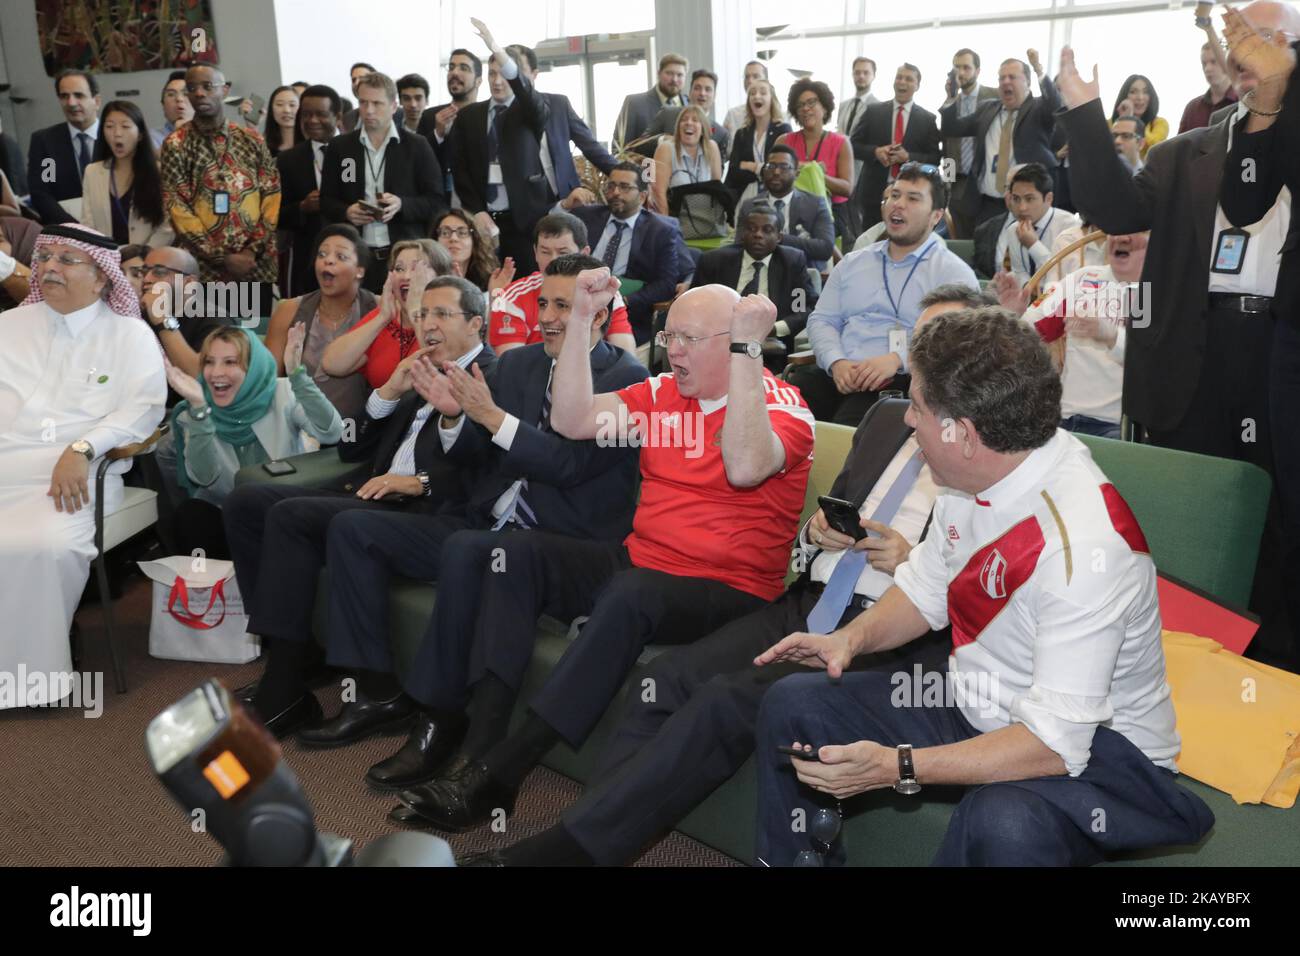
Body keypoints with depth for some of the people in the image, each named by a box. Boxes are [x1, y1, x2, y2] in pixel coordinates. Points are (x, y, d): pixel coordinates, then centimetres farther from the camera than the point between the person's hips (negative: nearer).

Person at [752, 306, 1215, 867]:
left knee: (1004, 824, -40)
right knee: (791, 704, 0)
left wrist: (897, 768, -31)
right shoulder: (974, 472, -7)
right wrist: (853, 637, -6)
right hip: (975, 709, 8)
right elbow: (928, 585, 11)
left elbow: (1055, 744, -30)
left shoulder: (1083, 544, -31)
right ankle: (789, 861, 19)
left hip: (1092, 743, -7)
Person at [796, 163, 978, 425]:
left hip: (901, 381, -4)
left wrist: (898, 359, -21)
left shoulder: (954, 272, 7)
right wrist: (837, 362, -5)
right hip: (834, 373, 4)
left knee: (847, 428, -34)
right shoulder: (852, 263, 23)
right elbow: (822, 320, 17)